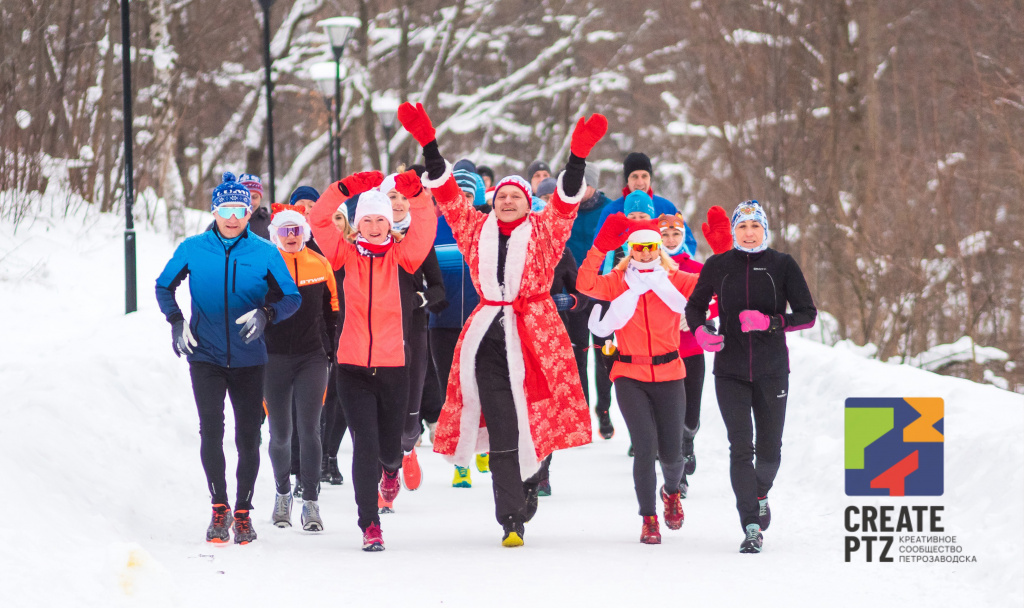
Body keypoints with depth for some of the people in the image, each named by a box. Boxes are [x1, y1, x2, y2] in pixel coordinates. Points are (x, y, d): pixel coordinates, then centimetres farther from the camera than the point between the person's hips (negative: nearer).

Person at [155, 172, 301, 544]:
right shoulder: (193, 249, -1)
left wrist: (266, 313, -17)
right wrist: (175, 321, -4)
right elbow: (164, 286, 13)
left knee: (248, 436, 4)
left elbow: (292, 297, 3)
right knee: (211, 430, -13)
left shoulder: (265, 253, -2)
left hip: (248, 360, 1)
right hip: (205, 357, -1)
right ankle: (219, 508, -1)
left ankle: (243, 511, 17)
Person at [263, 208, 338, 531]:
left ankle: (311, 501, -8)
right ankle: (283, 493, 29)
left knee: (308, 428, -12)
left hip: (311, 358, 0)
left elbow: (332, 307, 15)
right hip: (274, 358, 0)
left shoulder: (320, 265, 4)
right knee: (280, 433, 6)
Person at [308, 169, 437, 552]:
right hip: (353, 366, -1)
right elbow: (319, 221, -5)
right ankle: (369, 524, 0)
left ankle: (391, 467, 50)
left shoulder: (400, 256, 3)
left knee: (389, 446, 11)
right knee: (364, 445, -8)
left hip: (393, 365, 1)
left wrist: (417, 196, -24)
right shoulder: (347, 255, 3)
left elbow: (424, 230, -10)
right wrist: (346, 189, -16)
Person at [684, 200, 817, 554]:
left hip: (772, 371, 0)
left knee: (769, 451, 8)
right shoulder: (718, 266, 3)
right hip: (730, 372, 0)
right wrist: (699, 330, -7)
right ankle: (752, 528, -10)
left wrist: (770, 322, -17)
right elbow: (694, 306, 16)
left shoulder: (782, 265, -1)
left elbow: (808, 315, -1)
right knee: (741, 448, -11)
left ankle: (760, 495, 40)